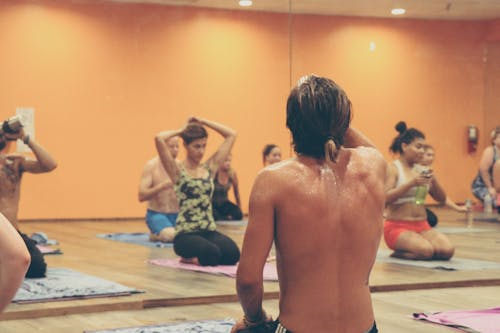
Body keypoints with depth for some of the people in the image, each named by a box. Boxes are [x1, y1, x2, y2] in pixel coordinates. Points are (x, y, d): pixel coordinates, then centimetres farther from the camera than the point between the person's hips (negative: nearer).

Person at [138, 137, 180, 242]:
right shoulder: (152, 165, -7)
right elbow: (141, 196, -15)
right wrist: (162, 186, -28)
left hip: (177, 215, 5)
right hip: (156, 214, -4)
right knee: (170, 235, -33)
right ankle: (155, 234, 2)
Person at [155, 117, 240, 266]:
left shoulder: (210, 167, 11)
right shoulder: (177, 171, -3)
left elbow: (231, 135, 13)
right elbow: (159, 139, -18)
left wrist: (203, 122, 11)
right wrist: (181, 131, 0)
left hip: (209, 231, 5)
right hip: (186, 234, -5)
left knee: (232, 254, -24)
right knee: (212, 254, -33)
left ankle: (197, 255, 9)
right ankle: (188, 256, 3)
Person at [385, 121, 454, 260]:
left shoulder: (420, 170, 12)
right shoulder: (393, 168, -4)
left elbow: (442, 199, 13)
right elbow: (385, 198, -19)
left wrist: (433, 180, -5)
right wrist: (411, 183, -24)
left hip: (422, 227, 6)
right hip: (397, 227, -6)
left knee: (448, 250, -21)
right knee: (426, 250, -32)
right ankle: (397, 253, -1)